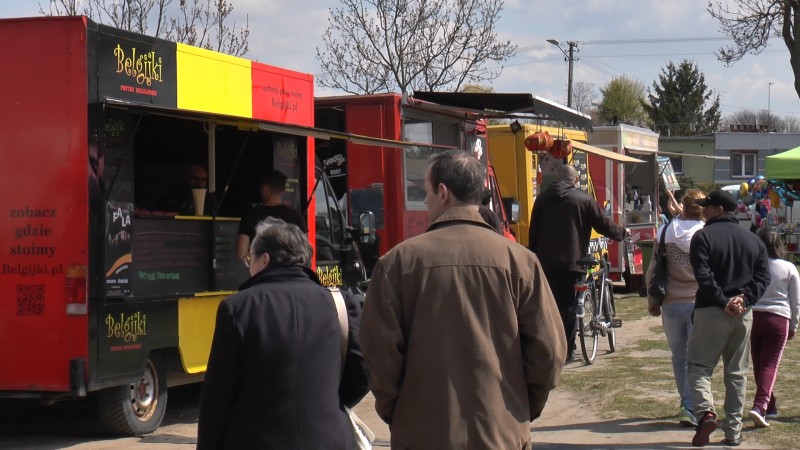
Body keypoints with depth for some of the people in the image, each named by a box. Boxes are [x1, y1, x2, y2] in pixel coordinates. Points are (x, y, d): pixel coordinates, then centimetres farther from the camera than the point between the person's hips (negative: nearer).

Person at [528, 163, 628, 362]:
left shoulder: (542, 199, 9)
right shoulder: (584, 200, -3)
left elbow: (533, 232, 12)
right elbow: (603, 224, 2)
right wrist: (622, 233, 21)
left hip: (547, 261, 3)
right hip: (572, 261, -3)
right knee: (568, 305, 2)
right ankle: (567, 351, 2)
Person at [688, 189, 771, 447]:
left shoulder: (703, 237, -5)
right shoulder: (753, 240, 11)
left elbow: (703, 276, -16)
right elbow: (763, 277, 3)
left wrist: (723, 302, -13)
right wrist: (744, 299, -6)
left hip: (711, 312, -5)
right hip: (743, 314, 5)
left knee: (699, 366, 2)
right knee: (736, 373, 10)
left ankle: (705, 412, -22)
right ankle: (733, 431, 10)